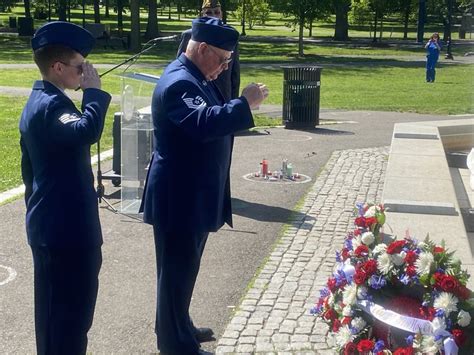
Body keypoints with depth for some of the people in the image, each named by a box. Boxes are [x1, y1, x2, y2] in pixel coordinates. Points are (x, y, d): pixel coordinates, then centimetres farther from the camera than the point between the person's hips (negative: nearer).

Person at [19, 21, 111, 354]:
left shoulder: (38, 102, 13)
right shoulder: (52, 105, -19)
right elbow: (87, 131, -41)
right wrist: (94, 90, -25)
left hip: (48, 224, 11)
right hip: (67, 227, -11)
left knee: (54, 308, 20)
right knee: (72, 309, -1)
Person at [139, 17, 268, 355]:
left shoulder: (195, 77, 12)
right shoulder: (179, 82, -22)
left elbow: (212, 118, 17)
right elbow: (203, 124, -37)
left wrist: (241, 104, 4)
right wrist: (245, 103, -32)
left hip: (193, 195, 11)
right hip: (179, 198, -11)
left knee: (183, 269, 23)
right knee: (177, 271, 2)